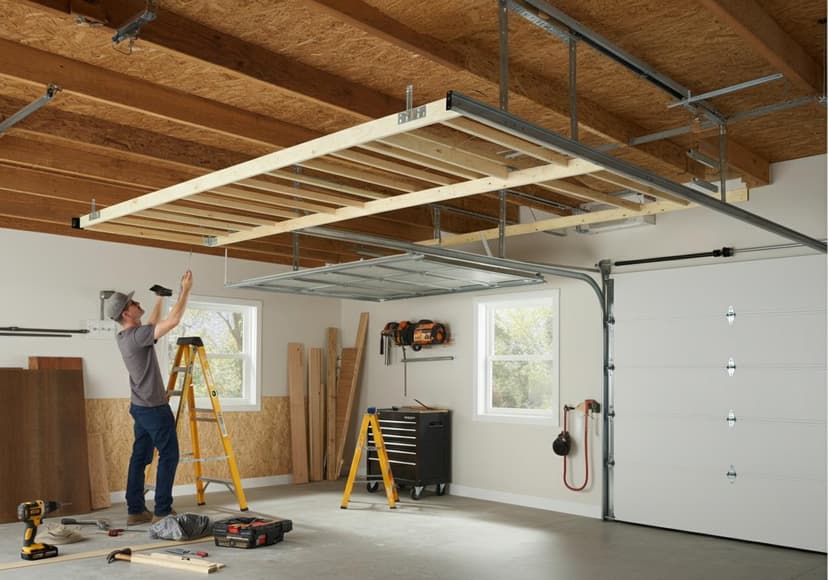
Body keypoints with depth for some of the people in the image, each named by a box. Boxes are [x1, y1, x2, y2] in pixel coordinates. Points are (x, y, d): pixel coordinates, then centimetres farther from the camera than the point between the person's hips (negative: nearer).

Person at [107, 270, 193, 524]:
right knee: (169, 456, -3)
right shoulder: (137, 336, -20)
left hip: (139, 407, 9)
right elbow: (173, 321, -25)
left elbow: (152, 326, 25)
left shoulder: (124, 337, 8)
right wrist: (185, 290, -17)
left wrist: (160, 298, 26)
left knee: (140, 457, 10)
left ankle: (135, 510, 14)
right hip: (155, 408, -9)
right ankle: (162, 511, -1)